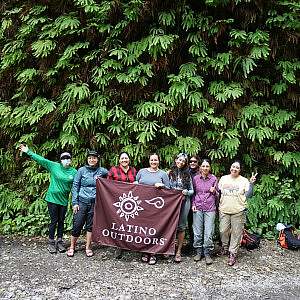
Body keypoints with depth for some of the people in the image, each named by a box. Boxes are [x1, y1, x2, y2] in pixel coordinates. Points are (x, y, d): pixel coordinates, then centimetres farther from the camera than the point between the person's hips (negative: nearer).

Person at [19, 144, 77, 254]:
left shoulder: (74, 172, 1)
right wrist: (28, 152, -6)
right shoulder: (54, 166, -3)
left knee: (61, 221, 10)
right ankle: (51, 242, 13)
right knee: (54, 221, 1)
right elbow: (40, 159, -4)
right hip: (52, 198, -2)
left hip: (64, 200, 2)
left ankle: (60, 242, 20)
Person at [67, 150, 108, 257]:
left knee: (91, 225, 7)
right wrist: (74, 202, -4)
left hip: (94, 202, 1)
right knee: (77, 224, 0)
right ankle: (72, 246, 17)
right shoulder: (82, 170, 1)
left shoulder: (102, 171, 4)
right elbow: (75, 186, 2)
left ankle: (88, 247, 21)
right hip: (81, 201, -1)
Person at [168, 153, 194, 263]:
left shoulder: (187, 174, 8)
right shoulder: (170, 173, 5)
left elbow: (192, 191, 9)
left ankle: (179, 251, 10)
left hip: (184, 202, 1)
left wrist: (187, 192, -10)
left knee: (181, 226, 3)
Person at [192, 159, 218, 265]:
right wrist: (193, 204, 2)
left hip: (210, 209, -1)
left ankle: (207, 254, 10)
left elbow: (217, 195, 11)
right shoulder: (195, 178, 4)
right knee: (197, 232, 3)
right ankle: (199, 252, 18)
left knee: (209, 233, -3)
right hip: (198, 208, 1)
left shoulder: (214, 178, 3)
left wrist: (214, 191, -10)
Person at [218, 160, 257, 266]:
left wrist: (251, 183, -12)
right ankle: (225, 247, 30)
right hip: (224, 210, 2)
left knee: (236, 233, 2)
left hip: (238, 211, -2)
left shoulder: (244, 180, 3)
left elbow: (247, 195, -3)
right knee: (223, 231, 5)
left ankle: (232, 254, 13)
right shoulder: (223, 178, 9)